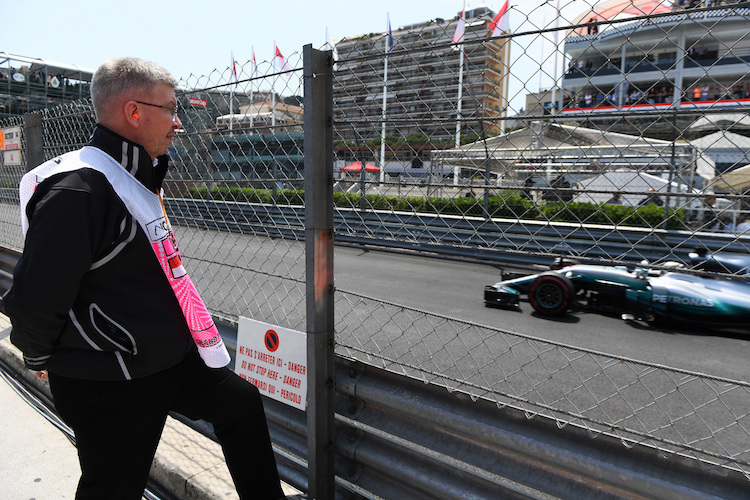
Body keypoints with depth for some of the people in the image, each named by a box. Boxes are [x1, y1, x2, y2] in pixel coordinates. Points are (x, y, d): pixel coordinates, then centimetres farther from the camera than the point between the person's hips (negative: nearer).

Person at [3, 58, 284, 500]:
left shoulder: (138, 177, 8)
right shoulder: (78, 190, -25)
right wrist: (40, 357, -6)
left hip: (170, 358, 9)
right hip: (110, 386, -9)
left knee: (241, 401, 17)